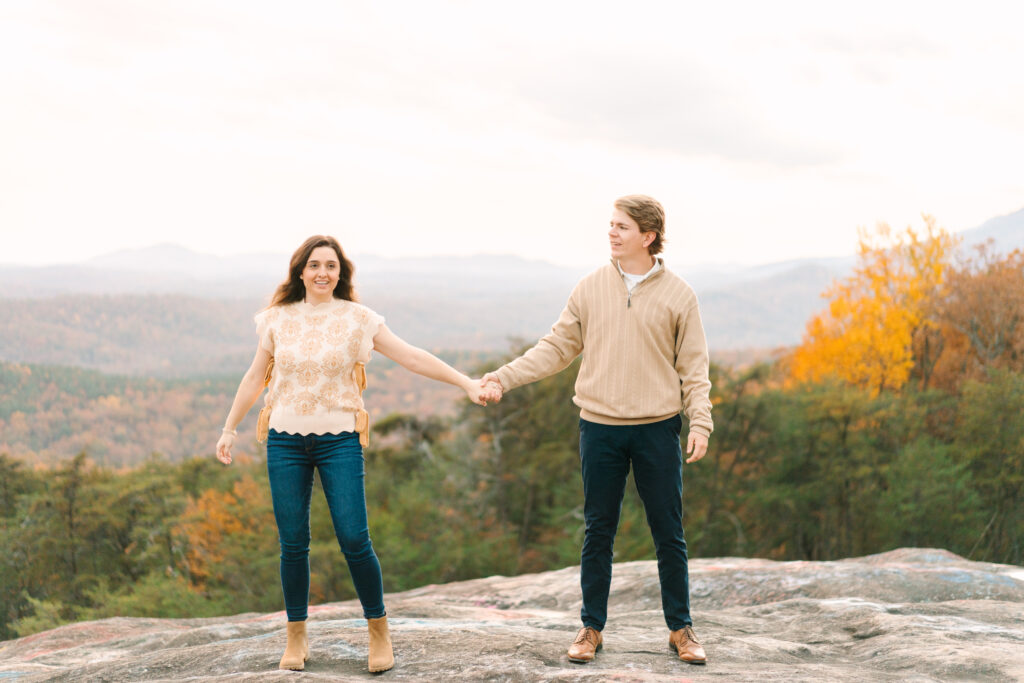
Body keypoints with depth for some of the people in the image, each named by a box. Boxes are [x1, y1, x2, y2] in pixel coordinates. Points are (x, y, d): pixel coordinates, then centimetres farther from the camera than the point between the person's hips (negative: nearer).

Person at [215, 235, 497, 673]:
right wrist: (229, 430, 15)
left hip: (339, 440, -2)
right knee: (293, 543, 3)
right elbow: (254, 379, 14)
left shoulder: (357, 319, -1)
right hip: (285, 440, 2)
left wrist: (467, 383, -7)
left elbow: (412, 358, -3)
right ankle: (296, 638, 18)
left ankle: (379, 632, 10)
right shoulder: (278, 320, 5)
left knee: (354, 540, -8)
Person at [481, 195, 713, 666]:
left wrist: (700, 422, -9)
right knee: (598, 532, 8)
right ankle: (592, 627, 19)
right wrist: (504, 377, 0)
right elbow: (557, 347, 8)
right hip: (600, 428, 1)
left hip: (657, 429, -1)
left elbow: (693, 367, 1)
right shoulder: (590, 288, 4)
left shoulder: (678, 294, 0)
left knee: (669, 533, 6)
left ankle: (680, 628, 19)